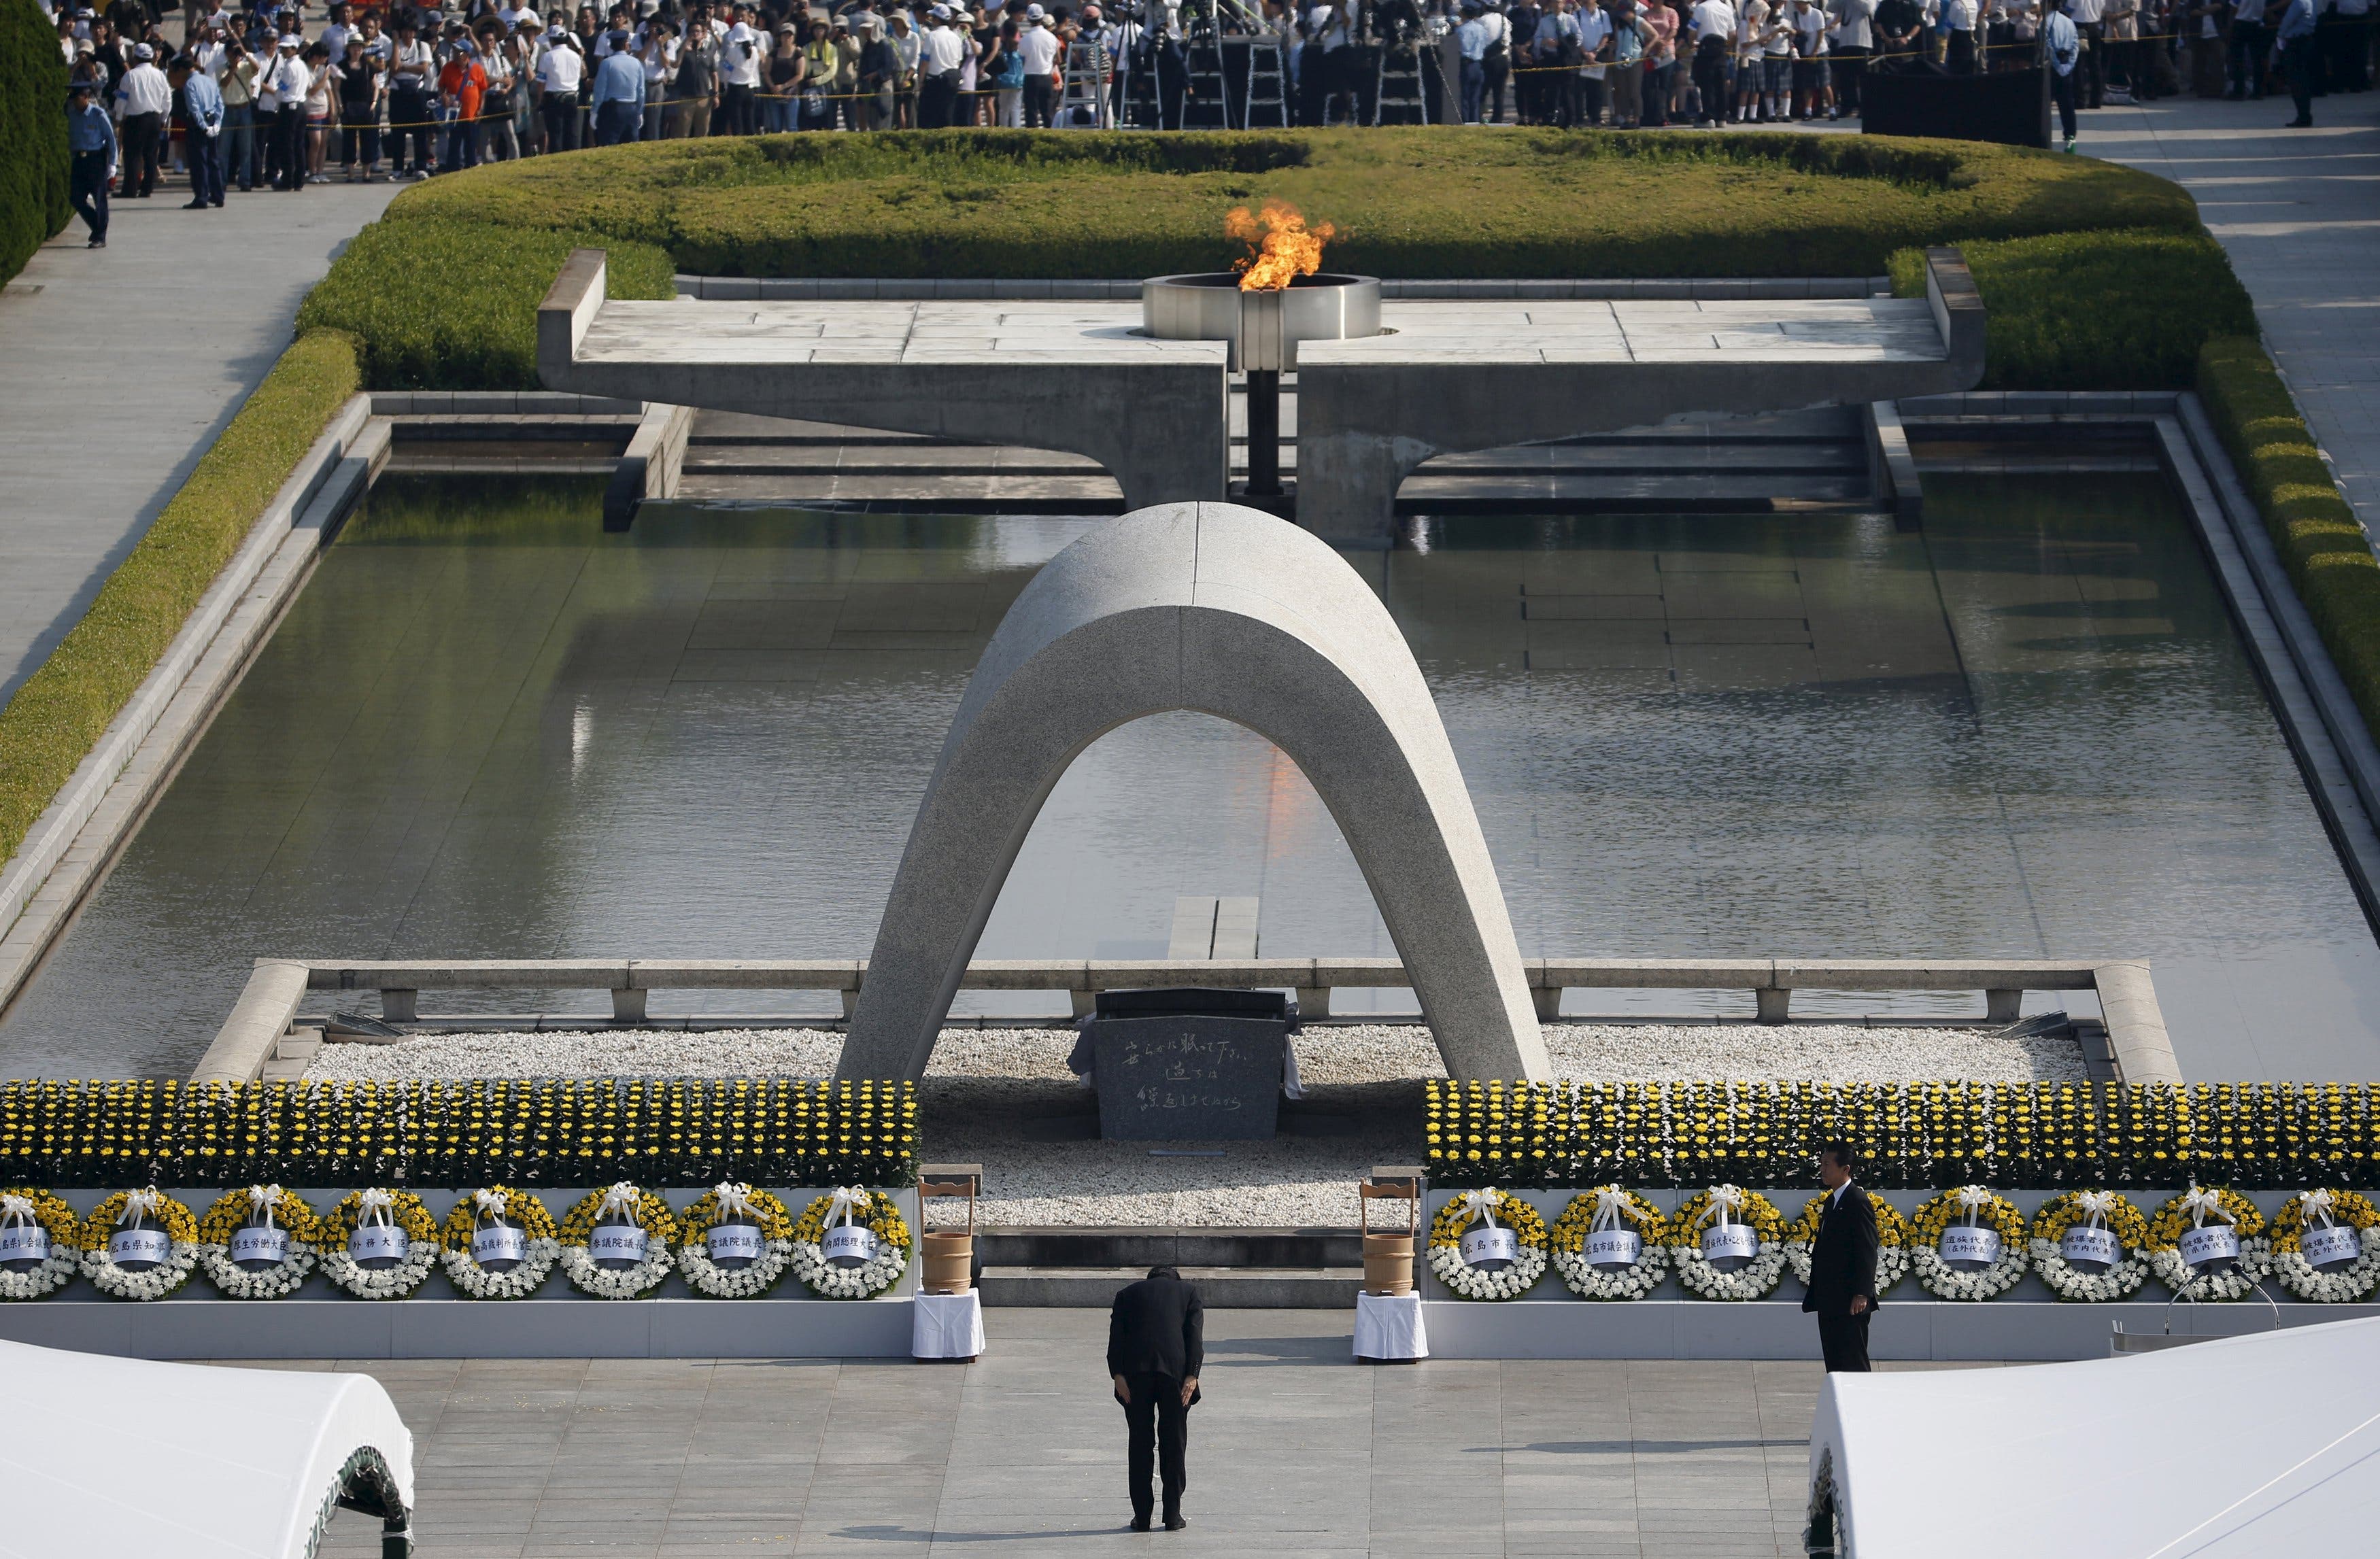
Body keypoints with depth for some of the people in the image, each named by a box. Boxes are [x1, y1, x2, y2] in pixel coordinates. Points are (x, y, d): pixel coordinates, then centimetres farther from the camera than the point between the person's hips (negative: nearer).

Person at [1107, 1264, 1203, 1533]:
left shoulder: (1127, 1294, 22)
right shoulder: (1188, 1291, 20)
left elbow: (1116, 1335, 7)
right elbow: (1195, 1335, 5)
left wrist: (1117, 1375, -1)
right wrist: (1192, 1376, -3)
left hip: (1135, 1370, 1)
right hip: (1174, 1368, -1)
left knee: (1139, 1441, 6)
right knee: (1174, 1441, 7)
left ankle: (1142, 1516, 5)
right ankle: (1172, 1514, 8)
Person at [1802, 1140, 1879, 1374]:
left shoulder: (1858, 1202, -12)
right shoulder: (1832, 1201, 17)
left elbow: (1867, 1252, -17)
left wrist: (1861, 1294, -22)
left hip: (1850, 1302, -9)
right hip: (1829, 1301, 9)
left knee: (1854, 1364, -8)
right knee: (1835, 1363, 9)